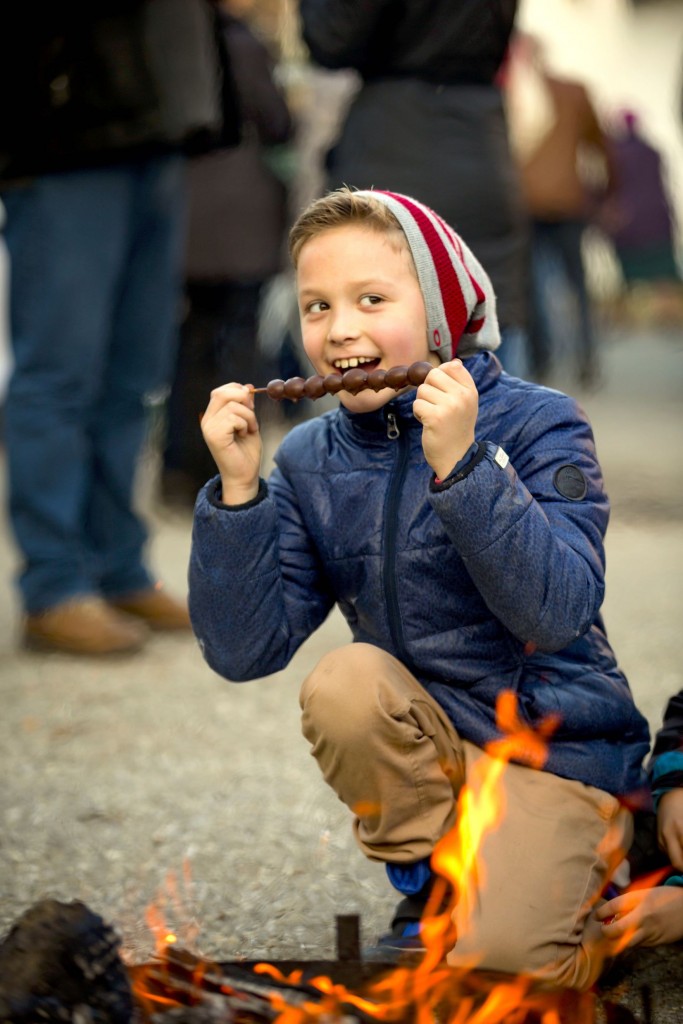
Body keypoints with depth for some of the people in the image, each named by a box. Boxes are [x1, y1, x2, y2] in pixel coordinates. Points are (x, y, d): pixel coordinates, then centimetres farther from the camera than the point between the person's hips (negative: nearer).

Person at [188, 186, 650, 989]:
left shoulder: (537, 424, -12)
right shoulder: (310, 462, -1)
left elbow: (558, 614, -26)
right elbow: (243, 650, -7)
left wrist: (460, 465, -35)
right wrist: (238, 490, -18)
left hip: (557, 748, -4)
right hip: (427, 741, 4)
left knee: (487, 957, -22)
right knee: (344, 682, -27)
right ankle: (431, 884, -2)